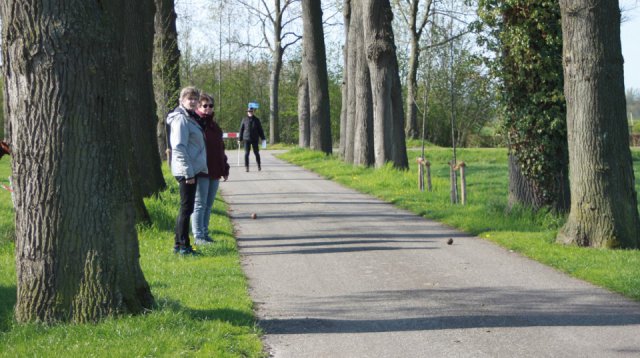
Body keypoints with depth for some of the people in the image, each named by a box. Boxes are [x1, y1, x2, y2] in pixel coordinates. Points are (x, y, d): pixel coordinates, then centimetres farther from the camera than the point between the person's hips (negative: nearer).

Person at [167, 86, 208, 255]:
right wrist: (188, 172, -21)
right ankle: (183, 246, -1)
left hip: (193, 170, 10)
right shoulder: (181, 119, -14)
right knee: (187, 208, -6)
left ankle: (179, 244, 20)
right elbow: (179, 147, -20)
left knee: (185, 208, 14)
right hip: (187, 171, -10)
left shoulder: (190, 118, 17)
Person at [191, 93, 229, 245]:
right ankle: (198, 236, -1)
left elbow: (221, 149, 23)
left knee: (208, 205, 12)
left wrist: (225, 169, 20)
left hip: (214, 173, 8)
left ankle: (204, 233, 19)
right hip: (201, 173, -8)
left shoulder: (214, 126, 17)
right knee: (200, 204, -4)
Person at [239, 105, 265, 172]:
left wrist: (262, 138, 4)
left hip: (255, 139, 0)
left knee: (256, 152, 5)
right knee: (246, 153, -4)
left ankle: (259, 166, 21)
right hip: (246, 139, 0)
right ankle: (246, 167, 1)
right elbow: (241, 129, 7)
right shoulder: (244, 120, 4)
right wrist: (240, 139, 5)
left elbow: (260, 129, 8)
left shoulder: (256, 120, 5)